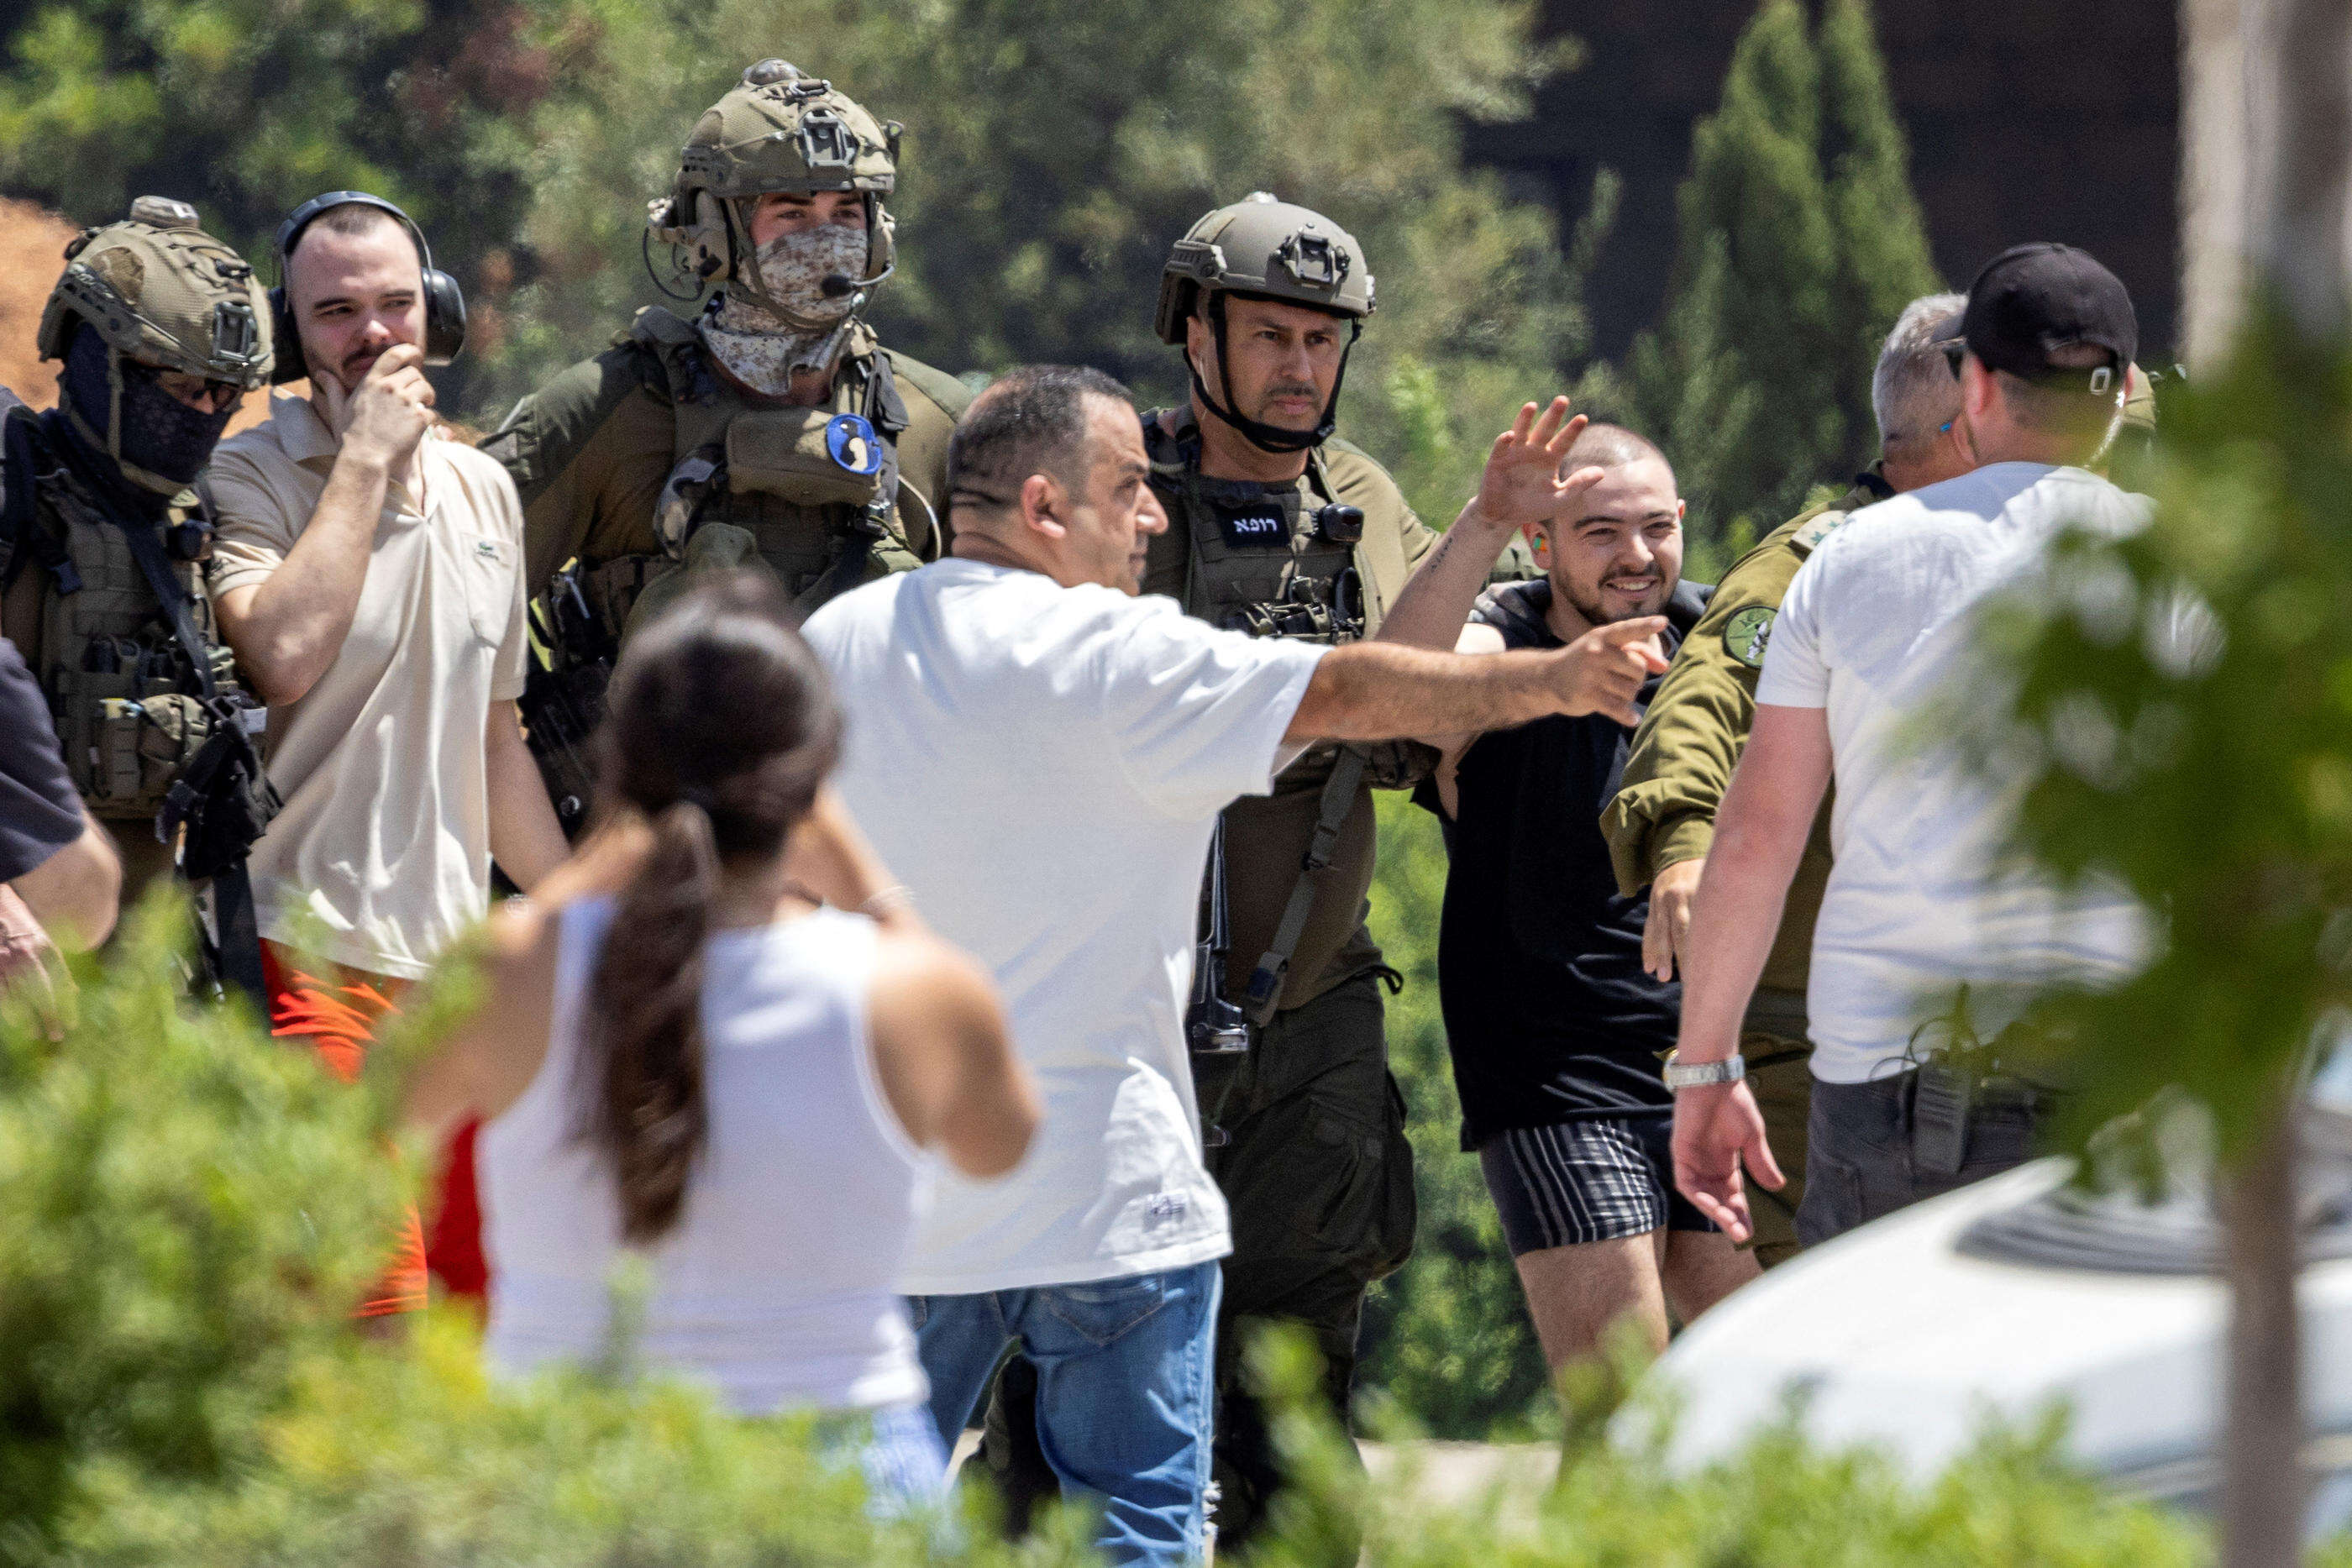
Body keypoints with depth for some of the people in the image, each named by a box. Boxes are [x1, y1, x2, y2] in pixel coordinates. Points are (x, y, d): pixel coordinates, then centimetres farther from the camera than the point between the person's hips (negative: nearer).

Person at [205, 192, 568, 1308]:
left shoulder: (482, 492, 15)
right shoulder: (248, 481, -5)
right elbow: (284, 657, -24)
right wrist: (365, 459, -16)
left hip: (455, 964, 7)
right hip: (308, 954, -7)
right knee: (375, 1337, -18)